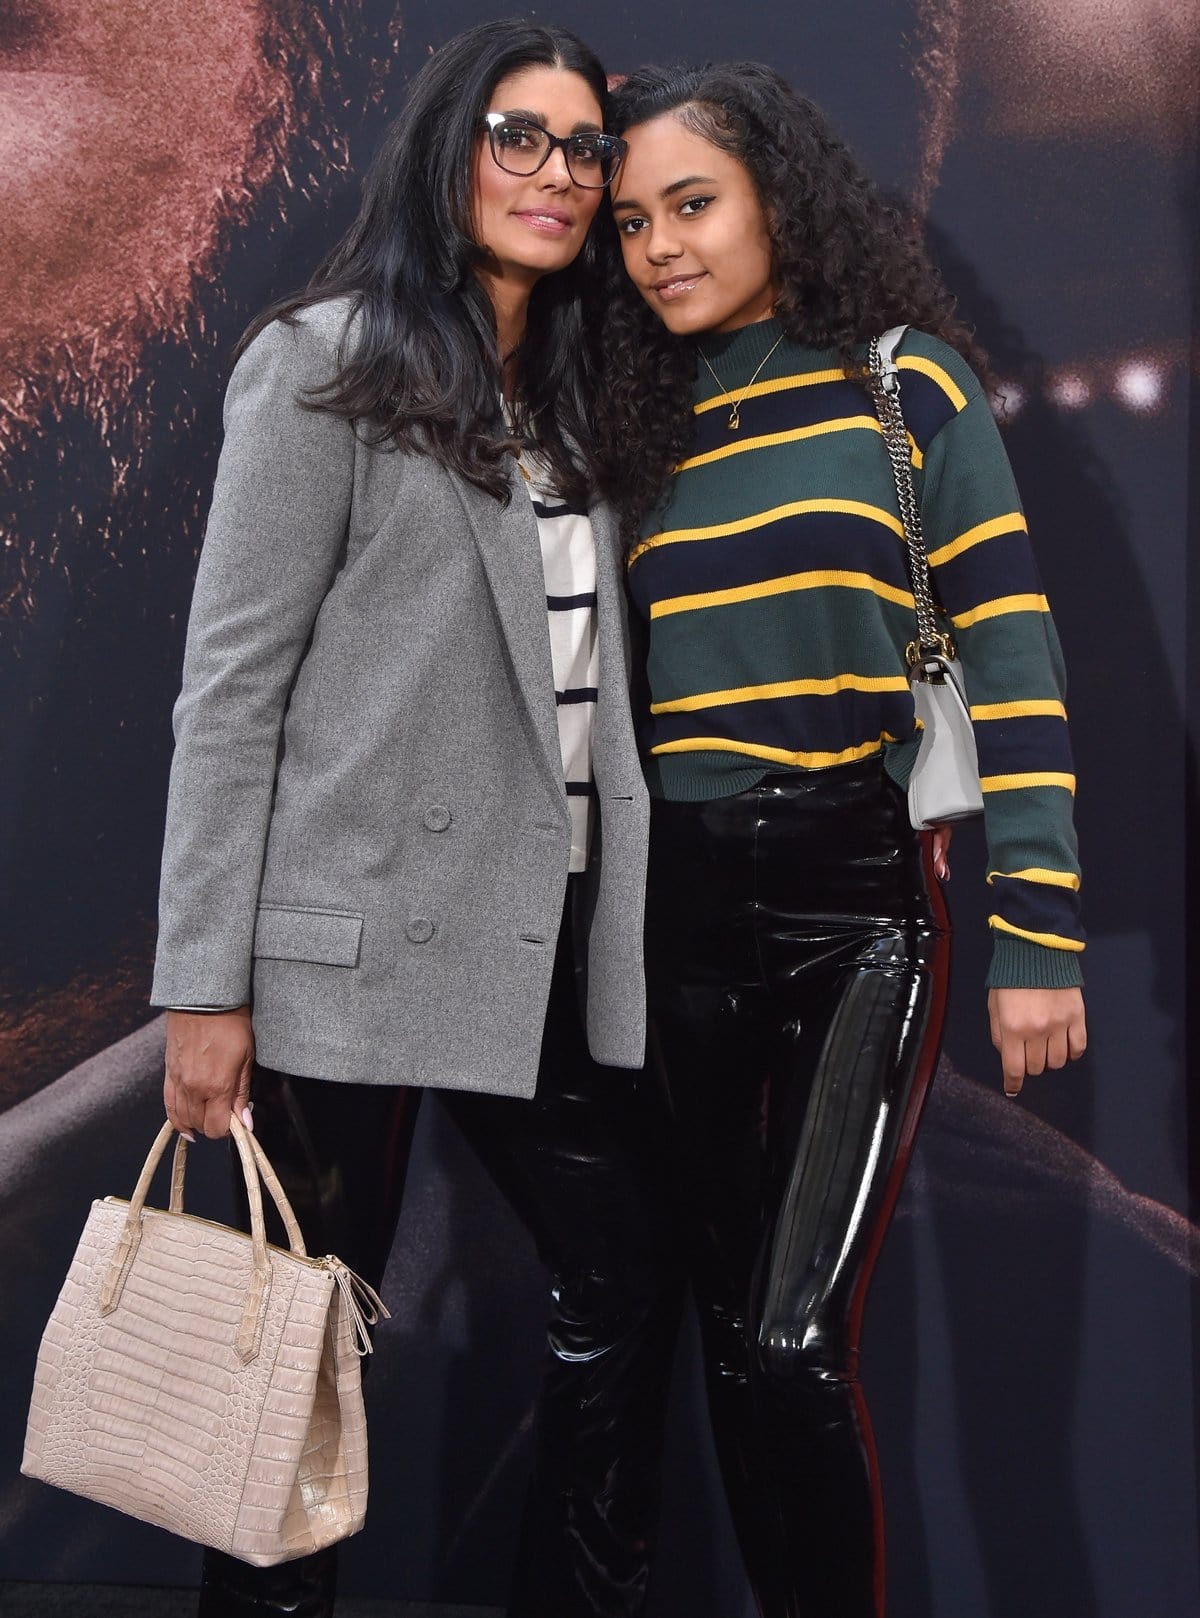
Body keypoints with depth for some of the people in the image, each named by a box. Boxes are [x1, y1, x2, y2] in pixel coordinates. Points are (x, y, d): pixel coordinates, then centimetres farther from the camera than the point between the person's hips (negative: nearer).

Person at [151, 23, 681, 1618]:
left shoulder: (572, 397, 15)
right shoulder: (326, 362, -5)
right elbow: (230, 688, -9)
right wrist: (206, 987, -13)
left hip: (556, 941, 7)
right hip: (365, 941, -6)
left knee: (626, 1289, 11)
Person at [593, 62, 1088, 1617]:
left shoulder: (905, 381, -1)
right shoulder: (643, 424, 11)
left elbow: (1009, 654, -5)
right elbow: (617, 688, 13)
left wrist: (1036, 931, -11)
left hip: (861, 902, -4)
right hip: (684, 911, 5)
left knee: (794, 1343, -12)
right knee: (729, 1330, 11)